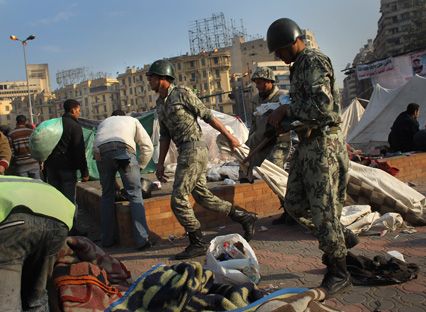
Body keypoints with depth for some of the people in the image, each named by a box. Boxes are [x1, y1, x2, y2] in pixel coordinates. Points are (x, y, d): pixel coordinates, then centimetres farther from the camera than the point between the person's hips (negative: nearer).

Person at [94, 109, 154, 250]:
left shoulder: (103, 122, 41)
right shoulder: (132, 120, 34)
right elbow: (147, 146, 24)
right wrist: (139, 167, 32)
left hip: (101, 151, 3)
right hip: (124, 149, -3)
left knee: (107, 195, 17)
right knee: (135, 195, 1)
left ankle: (107, 239, 21)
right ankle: (142, 240, -6)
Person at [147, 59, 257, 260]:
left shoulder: (182, 94, -8)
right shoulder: (160, 104, 17)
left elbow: (208, 116, -6)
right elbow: (164, 135, 19)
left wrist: (229, 136, -3)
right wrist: (160, 163, 15)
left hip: (194, 149, -9)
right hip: (185, 151, 9)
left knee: (178, 199, -9)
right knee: (204, 197, 11)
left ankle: (197, 244, 2)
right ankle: (245, 218, 22)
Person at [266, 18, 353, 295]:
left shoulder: (315, 61, -11)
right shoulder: (298, 67, 18)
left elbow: (322, 105, -23)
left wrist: (286, 110, -14)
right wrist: (283, 117, 7)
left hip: (322, 143, -10)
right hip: (306, 142, 10)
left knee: (323, 209, -4)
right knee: (294, 203, 12)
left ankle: (339, 272, 9)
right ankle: (339, 237, 27)